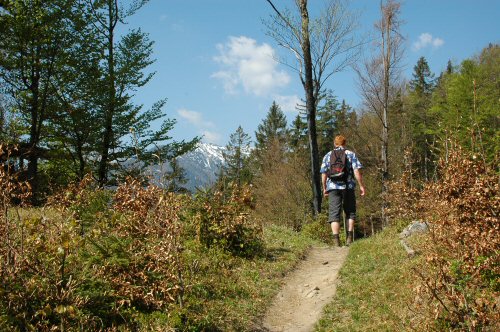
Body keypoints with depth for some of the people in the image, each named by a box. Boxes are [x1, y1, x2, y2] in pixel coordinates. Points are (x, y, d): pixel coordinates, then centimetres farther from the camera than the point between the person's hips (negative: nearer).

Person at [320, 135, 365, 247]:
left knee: (334, 213, 0)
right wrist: (361, 185, 2)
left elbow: (324, 173, 7)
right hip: (348, 187, 0)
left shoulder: (327, 156, 11)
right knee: (350, 212, 12)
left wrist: (324, 188, 15)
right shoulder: (351, 154, 7)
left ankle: (336, 239, -8)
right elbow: (356, 171, -3)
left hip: (333, 187, 1)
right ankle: (349, 237, 5)